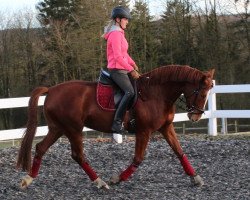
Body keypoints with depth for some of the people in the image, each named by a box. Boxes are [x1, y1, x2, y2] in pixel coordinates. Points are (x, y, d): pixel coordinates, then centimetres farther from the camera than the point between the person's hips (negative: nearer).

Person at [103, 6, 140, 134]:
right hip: (117, 70, -11)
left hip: (122, 69, 11)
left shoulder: (119, 33, 18)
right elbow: (118, 57, -21)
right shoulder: (115, 34, -14)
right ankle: (117, 123, -30)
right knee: (130, 92, -27)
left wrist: (133, 65, 7)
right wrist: (131, 70, -18)